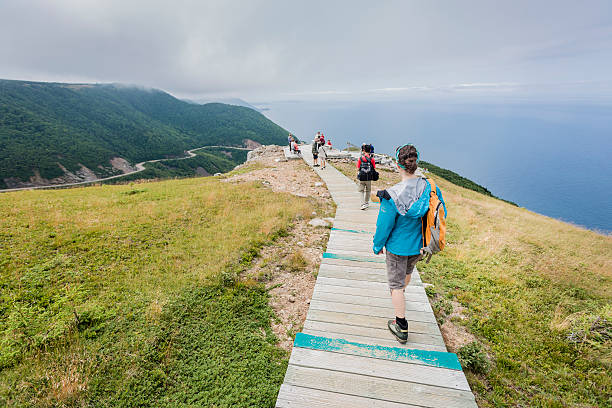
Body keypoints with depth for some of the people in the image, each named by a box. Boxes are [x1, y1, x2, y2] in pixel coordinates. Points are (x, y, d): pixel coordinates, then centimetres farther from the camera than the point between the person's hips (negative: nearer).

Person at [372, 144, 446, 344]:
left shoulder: (393, 196, -29)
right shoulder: (429, 187, -13)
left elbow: (384, 226, -19)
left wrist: (377, 246, -1)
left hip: (398, 247, -6)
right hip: (418, 245, 6)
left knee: (396, 284, 11)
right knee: (407, 272, 32)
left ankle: (401, 327, 20)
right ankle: (398, 295, 62)